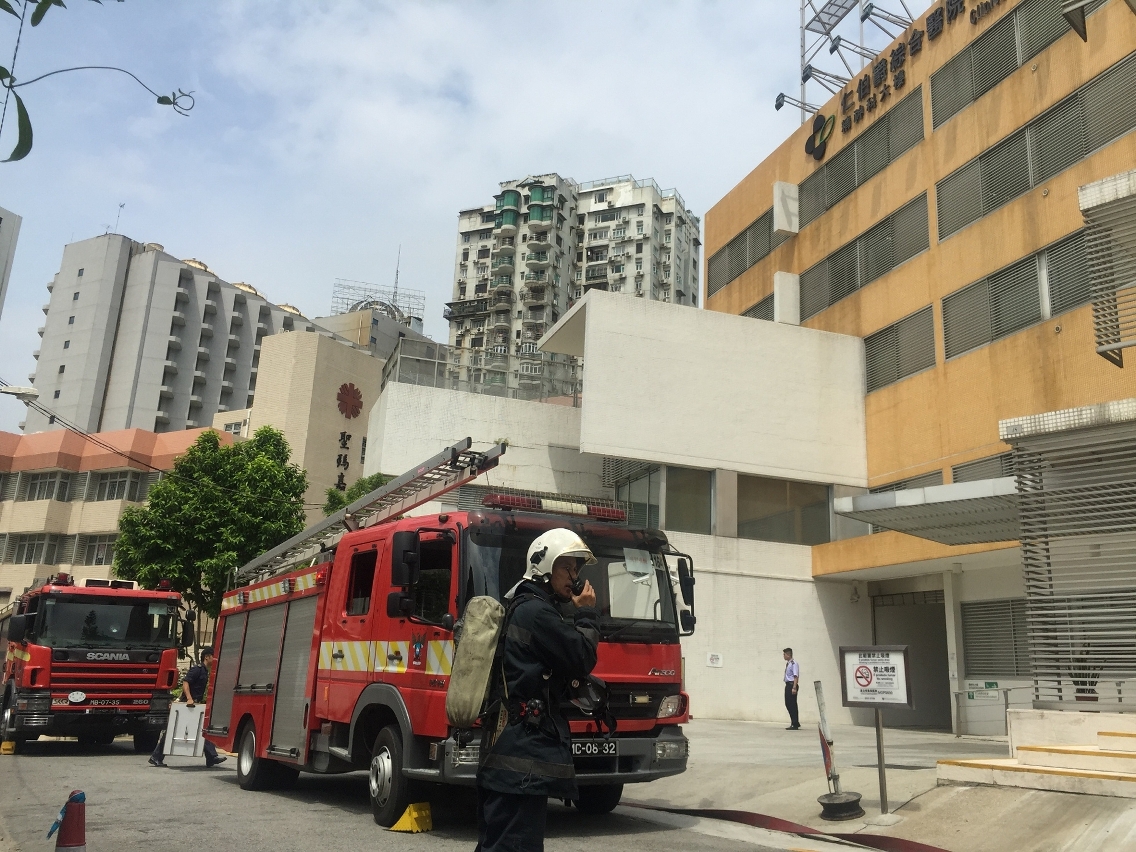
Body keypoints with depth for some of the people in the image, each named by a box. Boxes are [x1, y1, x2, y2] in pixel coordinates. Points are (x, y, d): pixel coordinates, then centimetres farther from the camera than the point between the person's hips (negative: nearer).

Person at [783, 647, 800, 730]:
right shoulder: (787, 663, 14)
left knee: (792, 704, -3)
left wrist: (794, 687, -24)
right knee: (788, 704, 13)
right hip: (788, 685, 10)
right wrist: (789, 686, 16)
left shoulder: (793, 663, -14)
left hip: (792, 685, -9)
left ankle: (795, 725, 5)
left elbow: (796, 676, -19)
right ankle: (795, 723, 24)